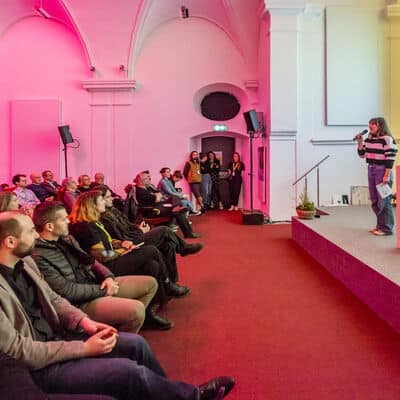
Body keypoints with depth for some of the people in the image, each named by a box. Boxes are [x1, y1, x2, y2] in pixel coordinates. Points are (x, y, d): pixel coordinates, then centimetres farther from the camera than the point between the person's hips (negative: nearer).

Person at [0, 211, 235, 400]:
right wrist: (84, 348, -20)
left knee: (135, 343, -3)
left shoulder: (25, 261, 0)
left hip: (54, 337, 8)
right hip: (37, 368, -7)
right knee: (131, 371, -18)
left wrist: (83, 321, -8)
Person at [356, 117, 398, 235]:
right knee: (374, 201, 12)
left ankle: (386, 228, 5)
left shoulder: (387, 139, -12)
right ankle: (380, 225, 24)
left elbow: (390, 159, -16)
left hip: (382, 171, -8)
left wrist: (387, 175, -19)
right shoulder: (368, 139, 11)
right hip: (371, 170, 8)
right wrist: (360, 142, 3)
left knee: (383, 201, -4)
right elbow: (362, 155, 16)